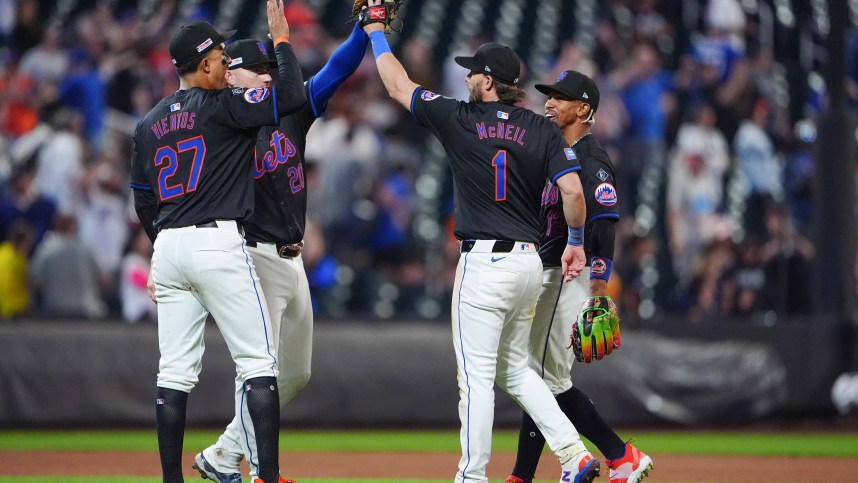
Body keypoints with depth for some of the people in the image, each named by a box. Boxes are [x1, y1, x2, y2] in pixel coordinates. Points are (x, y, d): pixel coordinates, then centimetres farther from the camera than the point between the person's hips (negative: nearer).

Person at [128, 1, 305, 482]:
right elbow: (292, 96, -16)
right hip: (219, 243, -7)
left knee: (175, 371, 7)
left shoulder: (149, 123, 14)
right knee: (259, 362, -3)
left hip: (168, 246, 7)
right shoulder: (221, 107, -7)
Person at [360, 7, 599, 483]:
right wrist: (576, 242, 9)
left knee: (476, 376, -2)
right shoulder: (543, 131, 3)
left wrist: (376, 33, 20)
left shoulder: (459, 119, -5)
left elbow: (398, 86, 6)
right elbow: (572, 190, -7)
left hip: (483, 264, -6)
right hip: (528, 261, 6)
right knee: (515, 368, 19)